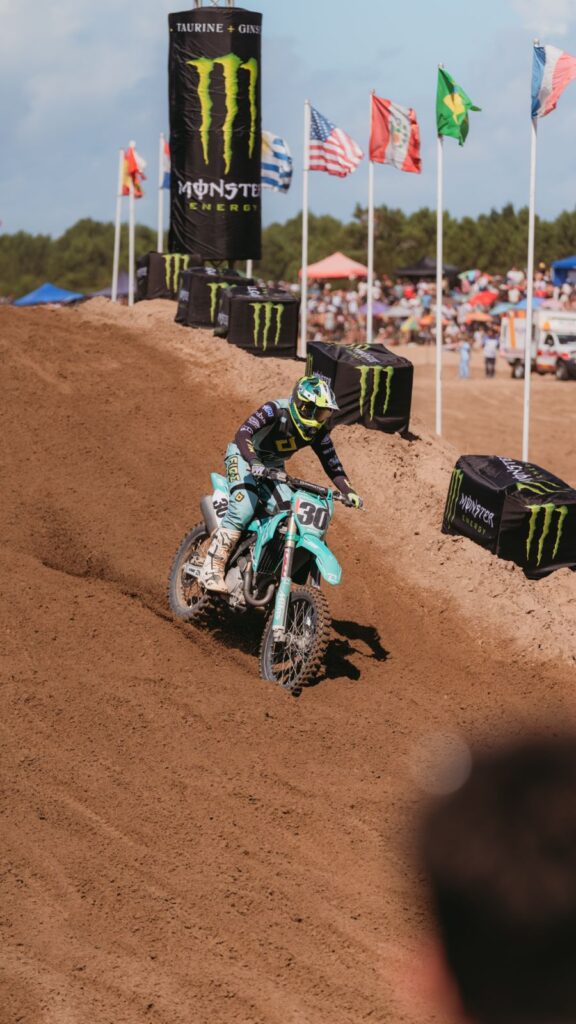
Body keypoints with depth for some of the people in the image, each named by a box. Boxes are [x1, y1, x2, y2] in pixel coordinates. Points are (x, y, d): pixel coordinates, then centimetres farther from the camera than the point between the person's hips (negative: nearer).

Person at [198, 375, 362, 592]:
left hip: (273, 468, 6)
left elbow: (332, 464, -4)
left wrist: (349, 492, -19)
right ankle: (211, 570, -30)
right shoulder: (275, 411, -28)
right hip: (243, 457, -6)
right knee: (244, 508, -28)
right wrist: (254, 463, -55)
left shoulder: (318, 431, -9)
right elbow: (243, 433, -39)